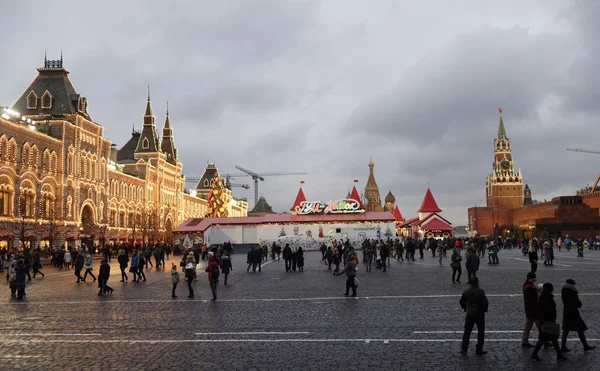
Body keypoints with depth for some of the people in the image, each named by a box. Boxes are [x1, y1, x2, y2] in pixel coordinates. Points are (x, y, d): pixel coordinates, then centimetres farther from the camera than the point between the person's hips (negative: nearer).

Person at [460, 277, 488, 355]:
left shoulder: (466, 292, -1)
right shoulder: (481, 291, -15)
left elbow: (462, 301, 6)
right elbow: (485, 302, -18)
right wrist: (484, 309, -1)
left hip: (469, 314, 4)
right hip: (479, 314, -4)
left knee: (467, 331, 11)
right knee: (481, 332, 9)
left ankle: (464, 349, 11)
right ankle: (479, 350, 12)